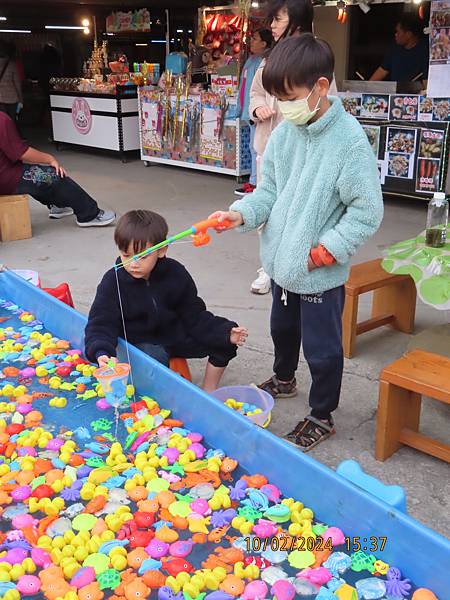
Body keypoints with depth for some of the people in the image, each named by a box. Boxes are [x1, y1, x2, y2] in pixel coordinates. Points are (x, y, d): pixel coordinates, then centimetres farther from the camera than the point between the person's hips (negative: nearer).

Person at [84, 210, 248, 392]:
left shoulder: (175, 274, -11)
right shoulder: (112, 283, -17)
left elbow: (194, 315, -4)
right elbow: (101, 324, -20)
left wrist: (226, 333, -15)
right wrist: (102, 353, -41)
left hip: (177, 335, 3)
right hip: (143, 343, -3)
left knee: (224, 341, -6)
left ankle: (208, 391, 10)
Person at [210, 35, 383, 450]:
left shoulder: (350, 140, -21)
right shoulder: (284, 134, -2)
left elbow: (367, 211, -19)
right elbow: (269, 191, 5)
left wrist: (322, 252, -19)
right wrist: (240, 214, -13)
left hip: (321, 272, -7)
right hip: (282, 261, 7)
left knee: (322, 348, 9)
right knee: (283, 328, 28)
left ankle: (322, 417, 30)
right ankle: (284, 380, 55)